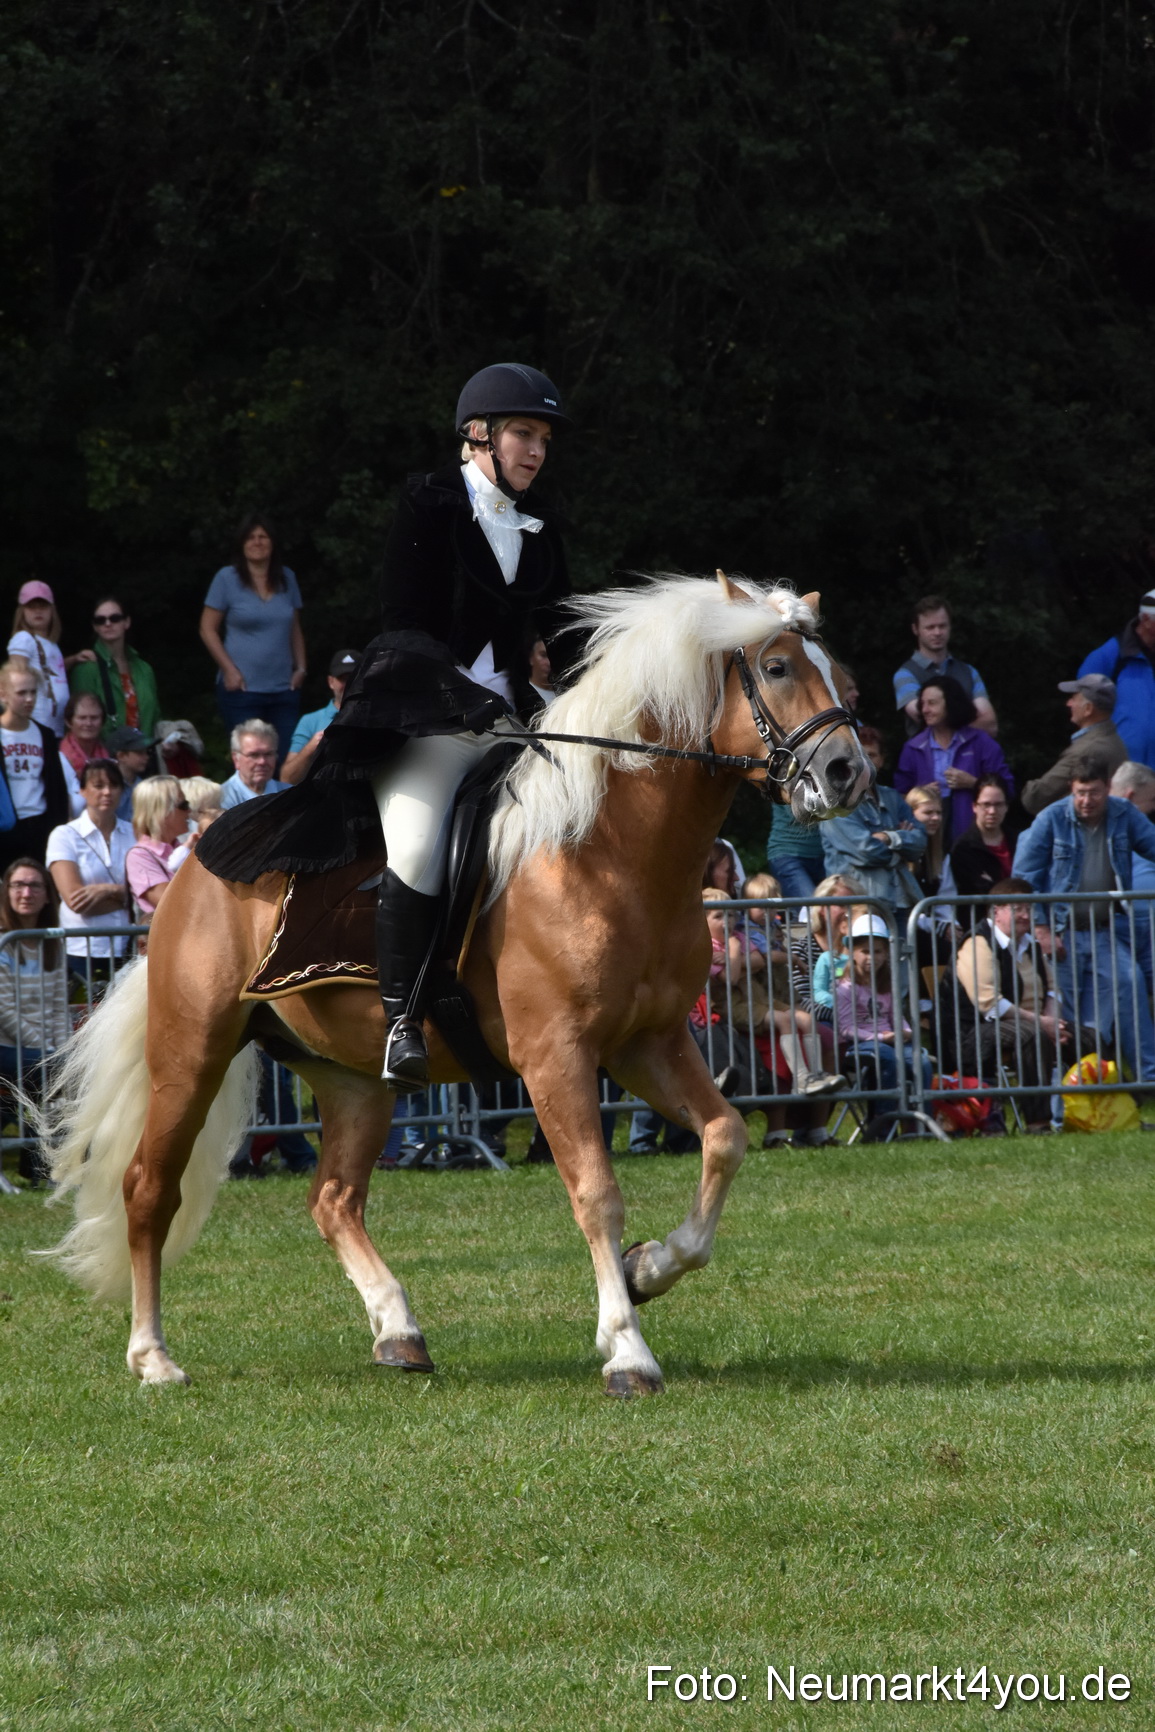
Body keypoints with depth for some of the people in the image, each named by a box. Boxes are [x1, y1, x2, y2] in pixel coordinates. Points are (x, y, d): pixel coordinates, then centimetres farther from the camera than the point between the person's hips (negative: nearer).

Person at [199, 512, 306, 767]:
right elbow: (208, 629, 1)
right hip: (243, 689, -4)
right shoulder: (227, 579, 0)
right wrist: (229, 669, -8)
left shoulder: (287, 578, 12)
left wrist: (301, 668, 8)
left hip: (284, 689, 4)